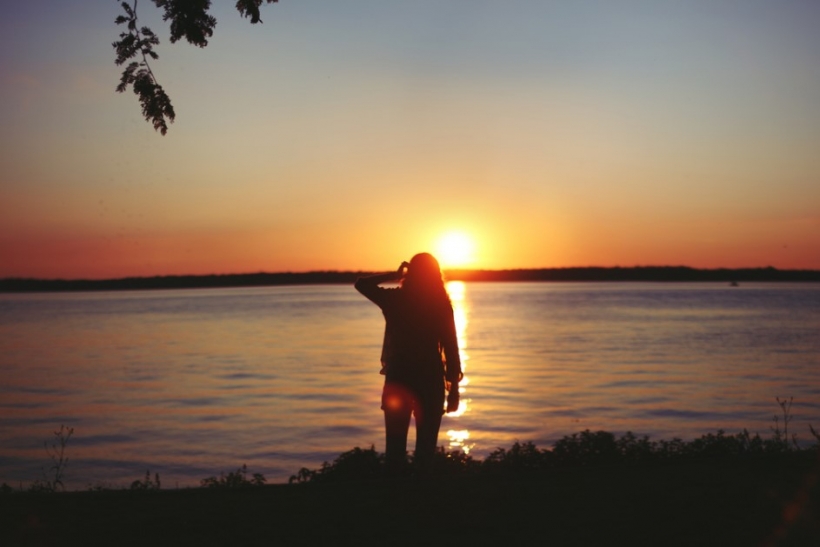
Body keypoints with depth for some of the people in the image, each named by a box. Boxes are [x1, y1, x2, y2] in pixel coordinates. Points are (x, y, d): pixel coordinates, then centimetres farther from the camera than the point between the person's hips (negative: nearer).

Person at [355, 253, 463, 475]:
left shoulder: (395, 299, -5)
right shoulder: (441, 304, -4)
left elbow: (361, 283, 11)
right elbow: (451, 348, -5)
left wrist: (395, 275, 11)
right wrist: (454, 387, 2)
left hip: (399, 379, 0)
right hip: (431, 380, 0)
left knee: (396, 442, 7)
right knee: (426, 444, 8)